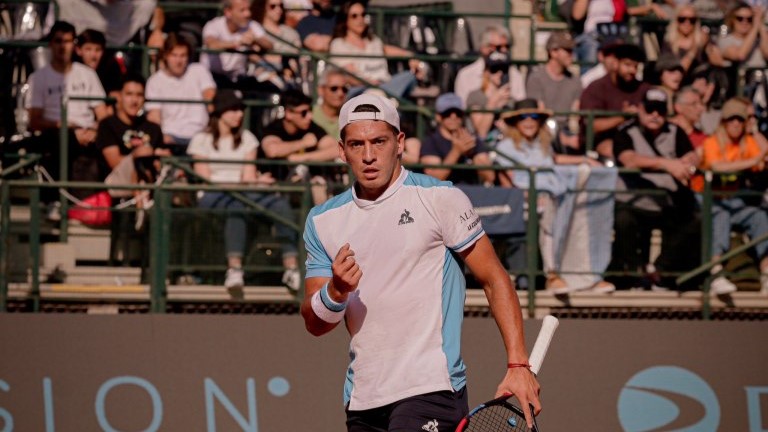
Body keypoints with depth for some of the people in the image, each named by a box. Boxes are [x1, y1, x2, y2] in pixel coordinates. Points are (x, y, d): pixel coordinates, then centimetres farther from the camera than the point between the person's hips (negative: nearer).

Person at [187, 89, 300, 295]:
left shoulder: (247, 138, 20)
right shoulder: (202, 140, 8)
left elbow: (248, 177, 11)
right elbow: (206, 179, -2)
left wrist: (254, 182, -14)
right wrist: (240, 184, -12)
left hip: (243, 193, 4)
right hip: (212, 196, -4)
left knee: (281, 204, -28)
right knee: (237, 206, -41)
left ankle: (291, 267, -38)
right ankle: (234, 269, -53)